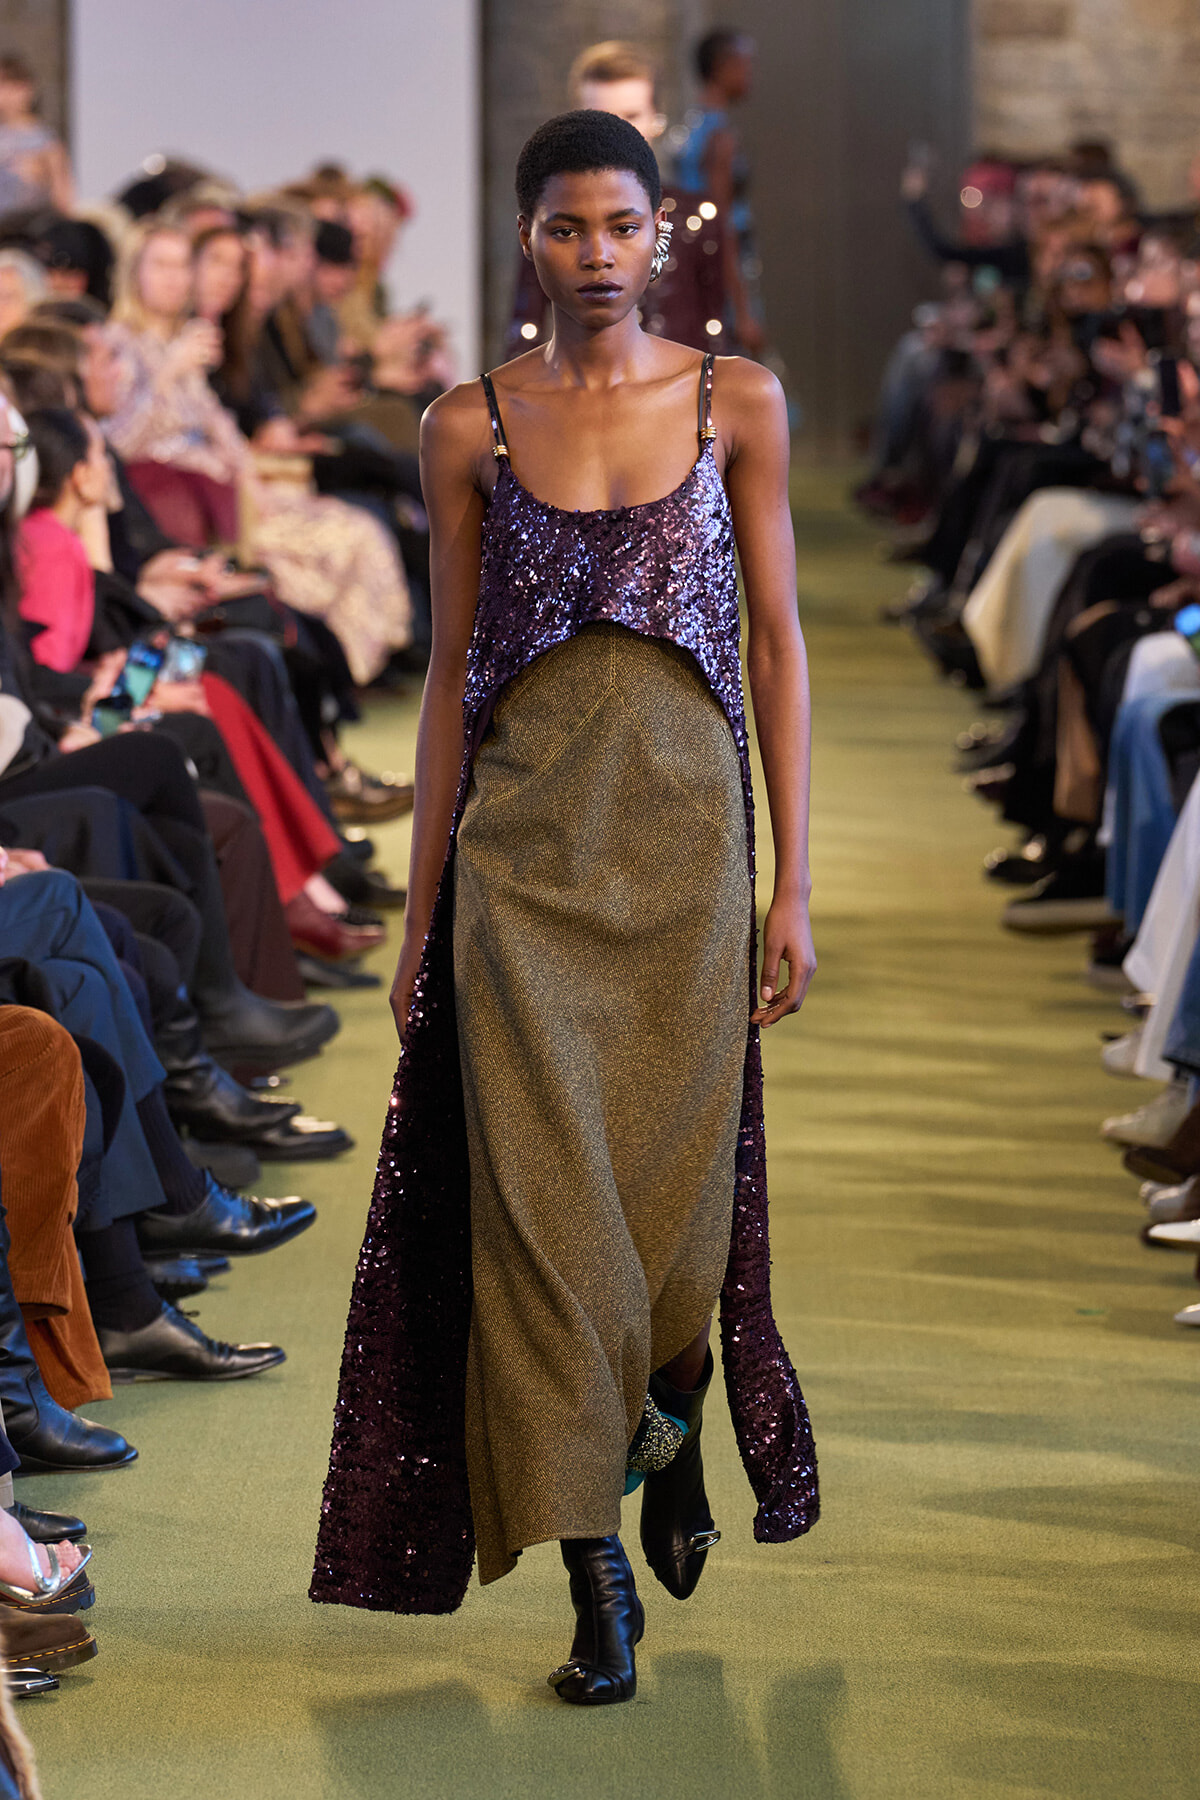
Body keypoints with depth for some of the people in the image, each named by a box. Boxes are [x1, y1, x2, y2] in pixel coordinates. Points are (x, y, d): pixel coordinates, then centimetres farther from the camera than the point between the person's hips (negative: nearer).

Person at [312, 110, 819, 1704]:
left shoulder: (738, 403, 4)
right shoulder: (472, 427, 5)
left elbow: (778, 640, 4)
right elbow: (450, 672, 8)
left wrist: (794, 883, -1)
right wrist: (420, 910, 7)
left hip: (686, 830, 0)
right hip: (523, 840, 0)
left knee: (672, 1179, 3)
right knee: (542, 1193, -7)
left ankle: (672, 1433, 36)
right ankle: (599, 1584, 0)